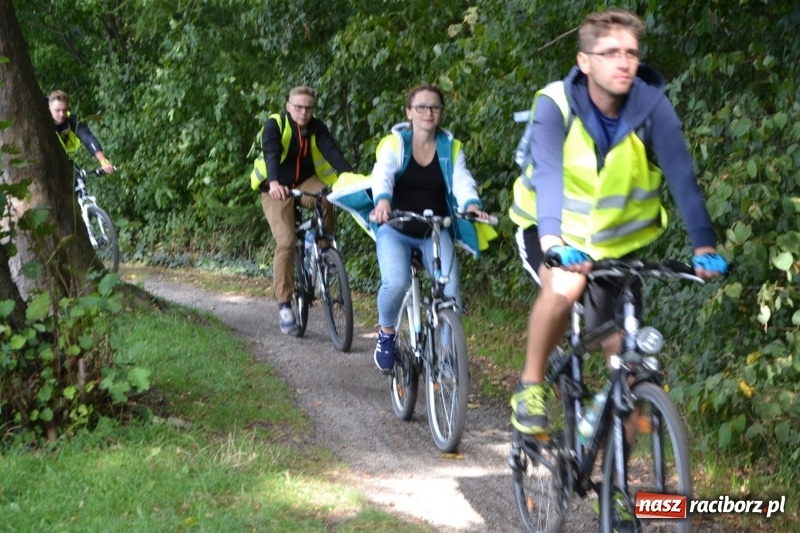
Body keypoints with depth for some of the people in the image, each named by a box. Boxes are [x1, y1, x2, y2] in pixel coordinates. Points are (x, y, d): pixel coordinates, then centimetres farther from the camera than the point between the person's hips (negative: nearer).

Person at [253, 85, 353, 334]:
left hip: (305, 183, 3)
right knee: (286, 242, -18)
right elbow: (271, 154, -31)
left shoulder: (317, 128, -4)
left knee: (325, 196, -33)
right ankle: (284, 305, -11)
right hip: (277, 189, -3)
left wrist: (350, 175, -40)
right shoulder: (275, 124, -14)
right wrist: (274, 183, -51)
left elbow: (331, 151, -21)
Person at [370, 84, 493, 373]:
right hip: (396, 229, -2)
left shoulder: (451, 148, 3)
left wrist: (472, 204, -38)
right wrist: (382, 201, -47)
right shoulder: (394, 143, -4)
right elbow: (382, 175, -24)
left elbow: (462, 181, -15)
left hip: (436, 232, 2)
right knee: (396, 283, -27)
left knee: (450, 291, -17)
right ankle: (386, 334, 1)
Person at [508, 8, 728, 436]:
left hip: (617, 241, 3)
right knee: (564, 287, -34)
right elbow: (547, 172, -37)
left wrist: (704, 246, -40)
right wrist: (553, 241, -54)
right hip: (549, 231, -3)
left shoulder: (651, 104, -19)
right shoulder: (556, 104, -23)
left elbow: (681, 175, -27)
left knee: (622, 354, 2)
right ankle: (531, 385, -13)